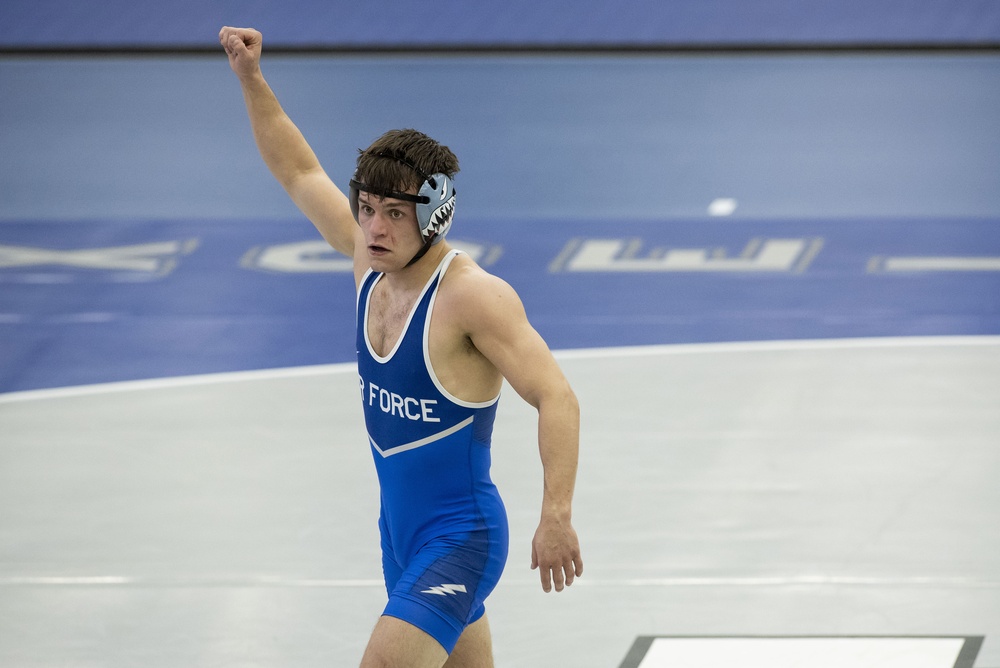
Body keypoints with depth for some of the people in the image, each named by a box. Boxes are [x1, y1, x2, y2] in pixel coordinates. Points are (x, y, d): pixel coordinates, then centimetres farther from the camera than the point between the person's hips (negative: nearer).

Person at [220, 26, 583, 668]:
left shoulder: (474, 296, -20)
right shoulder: (373, 260, 2)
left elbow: (556, 399, -25)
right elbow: (301, 174, 15)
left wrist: (557, 517, -33)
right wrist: (252, 80, 8)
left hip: (462, 537, -8)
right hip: (402, 532, 8)